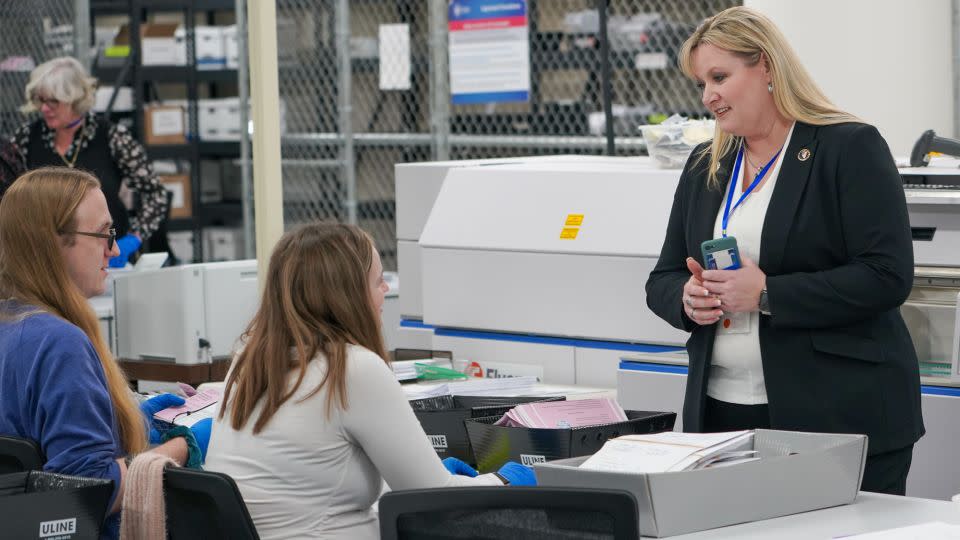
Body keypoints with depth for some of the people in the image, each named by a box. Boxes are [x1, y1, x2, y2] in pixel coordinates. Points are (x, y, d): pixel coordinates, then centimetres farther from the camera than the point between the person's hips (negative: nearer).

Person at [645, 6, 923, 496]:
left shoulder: (851, 148, -5)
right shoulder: (704, 166, 14)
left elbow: (887, 276, -14)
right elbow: (663, 280, 17)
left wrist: (767, 294, -20)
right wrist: (688, 298, -7)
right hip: (721, 413, 6)